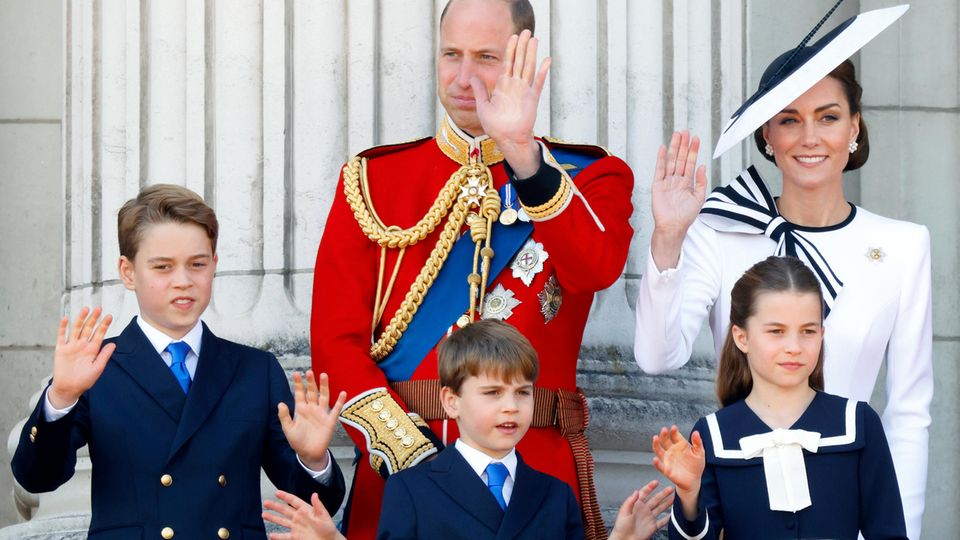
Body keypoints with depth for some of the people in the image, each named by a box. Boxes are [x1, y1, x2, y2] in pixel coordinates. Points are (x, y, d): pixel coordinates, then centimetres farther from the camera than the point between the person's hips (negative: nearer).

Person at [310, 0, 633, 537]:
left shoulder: (586, 176, 4)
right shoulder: (372, 179, 6)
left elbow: (597, 267, -18)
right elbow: (336, 341, -1)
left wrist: (524, 154, -26)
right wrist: (408, 454, -13)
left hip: (538, 469, -1)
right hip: (398, 470, 1)